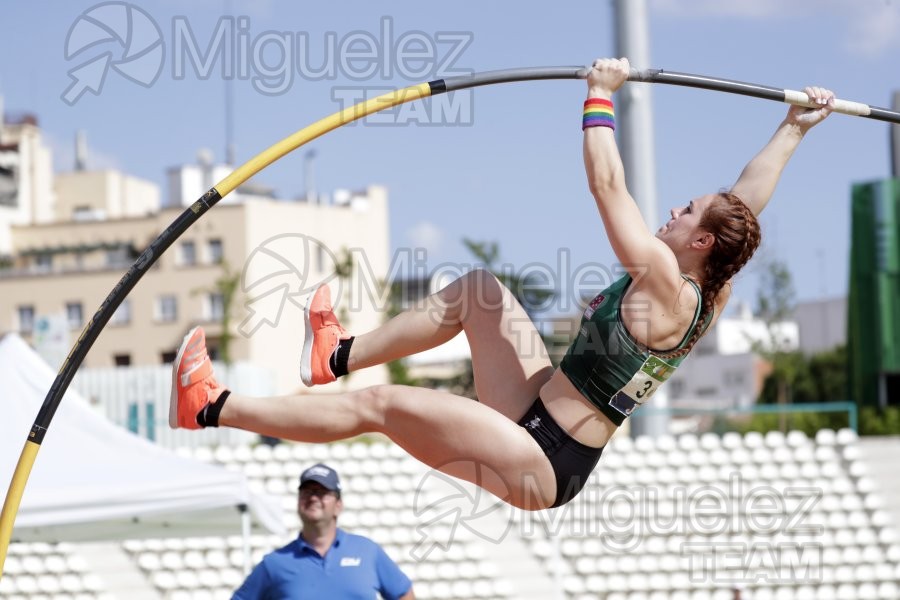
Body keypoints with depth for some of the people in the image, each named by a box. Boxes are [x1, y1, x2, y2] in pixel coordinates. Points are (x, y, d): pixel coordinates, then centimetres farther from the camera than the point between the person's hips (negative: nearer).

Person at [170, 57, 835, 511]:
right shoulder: (711, 294, 4)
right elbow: (748, 198, 18)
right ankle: (342, 354, 23)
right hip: (540, 420, 10)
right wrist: (795, 128, 27)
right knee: (478, 288, 16)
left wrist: (601, 95, -10)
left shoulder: (664, 281, -20)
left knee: (382, 404, -14)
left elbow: (606, 182, -21)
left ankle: (214, 408, -10)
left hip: (542, 466, -10)